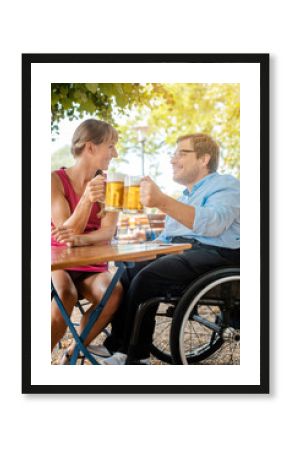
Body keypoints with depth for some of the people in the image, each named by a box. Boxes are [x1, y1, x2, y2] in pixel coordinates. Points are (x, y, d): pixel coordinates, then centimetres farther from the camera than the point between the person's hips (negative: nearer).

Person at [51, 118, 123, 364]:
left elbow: (108, 232, -10)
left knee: (113, 292, -29)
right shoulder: (56, 180, -6)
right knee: (66, 295, -36)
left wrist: (81, 239, -32)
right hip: (58, 263, -3)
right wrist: (86, 200, -31)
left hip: (92, 266, 3)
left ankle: (71, 355, -11)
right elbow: (67, 233, -14)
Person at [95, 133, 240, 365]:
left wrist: (163, 202, -38)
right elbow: (166, 237, 33)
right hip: (178, 252, 9)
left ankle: (135, 358, -16)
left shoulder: (226, 185, -2)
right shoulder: (186, 195, 28)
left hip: (213, 253, -9)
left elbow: (213, 223, -26)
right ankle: (117, 345, -4)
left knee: (147, 277, -26)